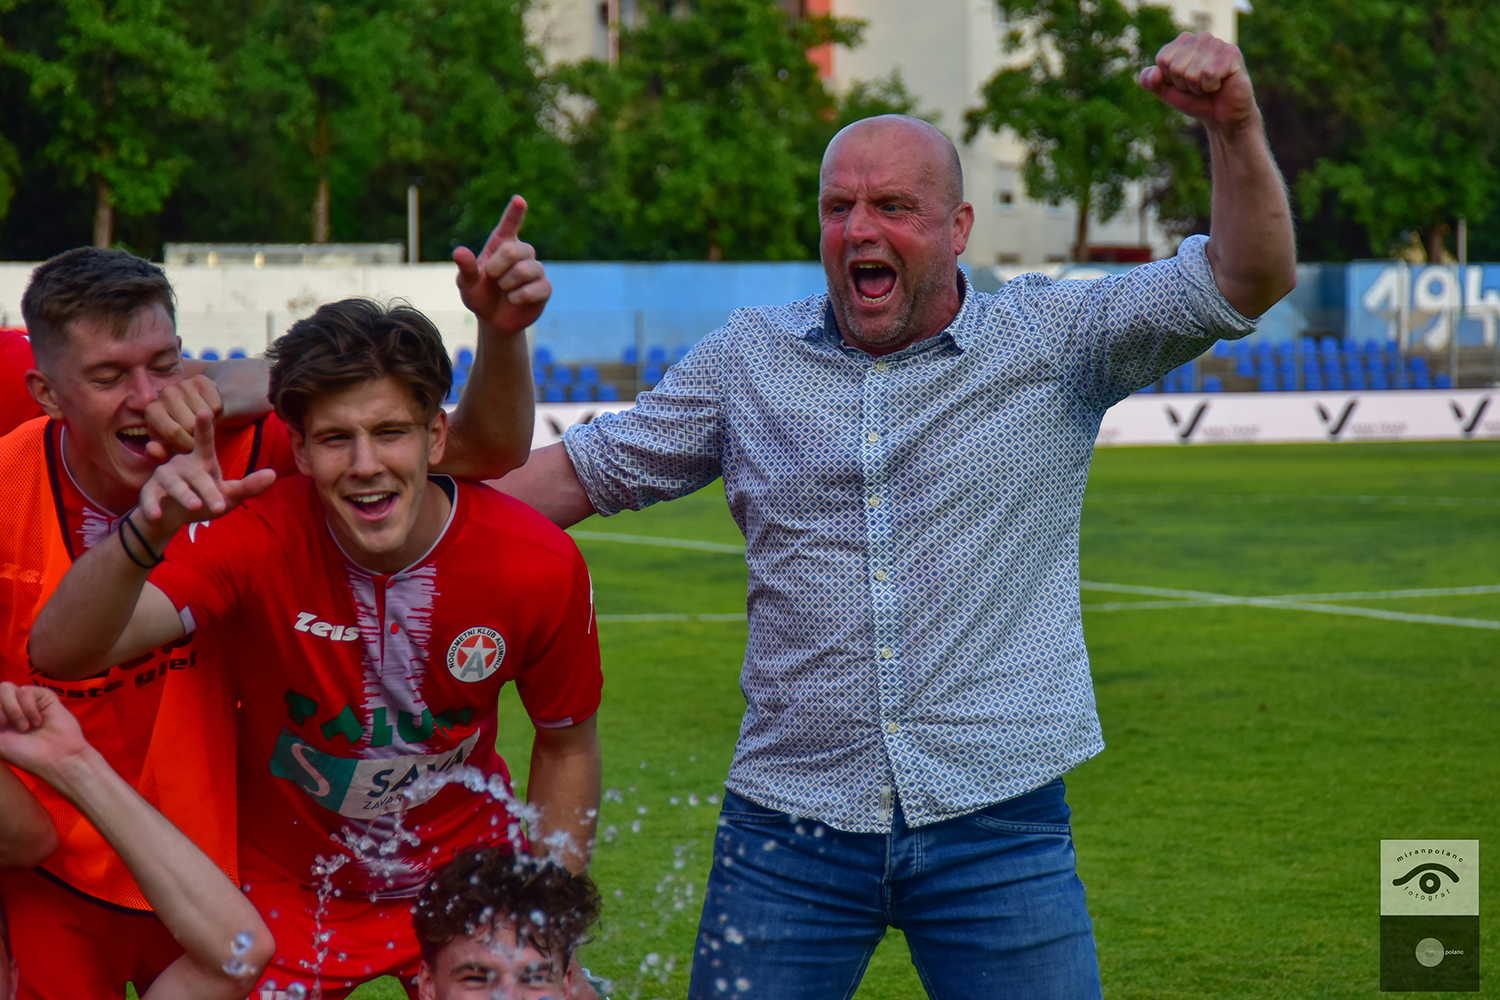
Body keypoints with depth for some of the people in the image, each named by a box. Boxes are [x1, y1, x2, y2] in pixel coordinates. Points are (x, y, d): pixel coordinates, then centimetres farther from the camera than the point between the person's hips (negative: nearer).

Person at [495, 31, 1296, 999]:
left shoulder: (1051, 341, 2)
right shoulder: (747, 361, 8)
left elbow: (1248, 281, -7)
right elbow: (588, 472, 17)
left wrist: (1236, 129, -24)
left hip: (997, 822, -2)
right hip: (790, 828, 2)